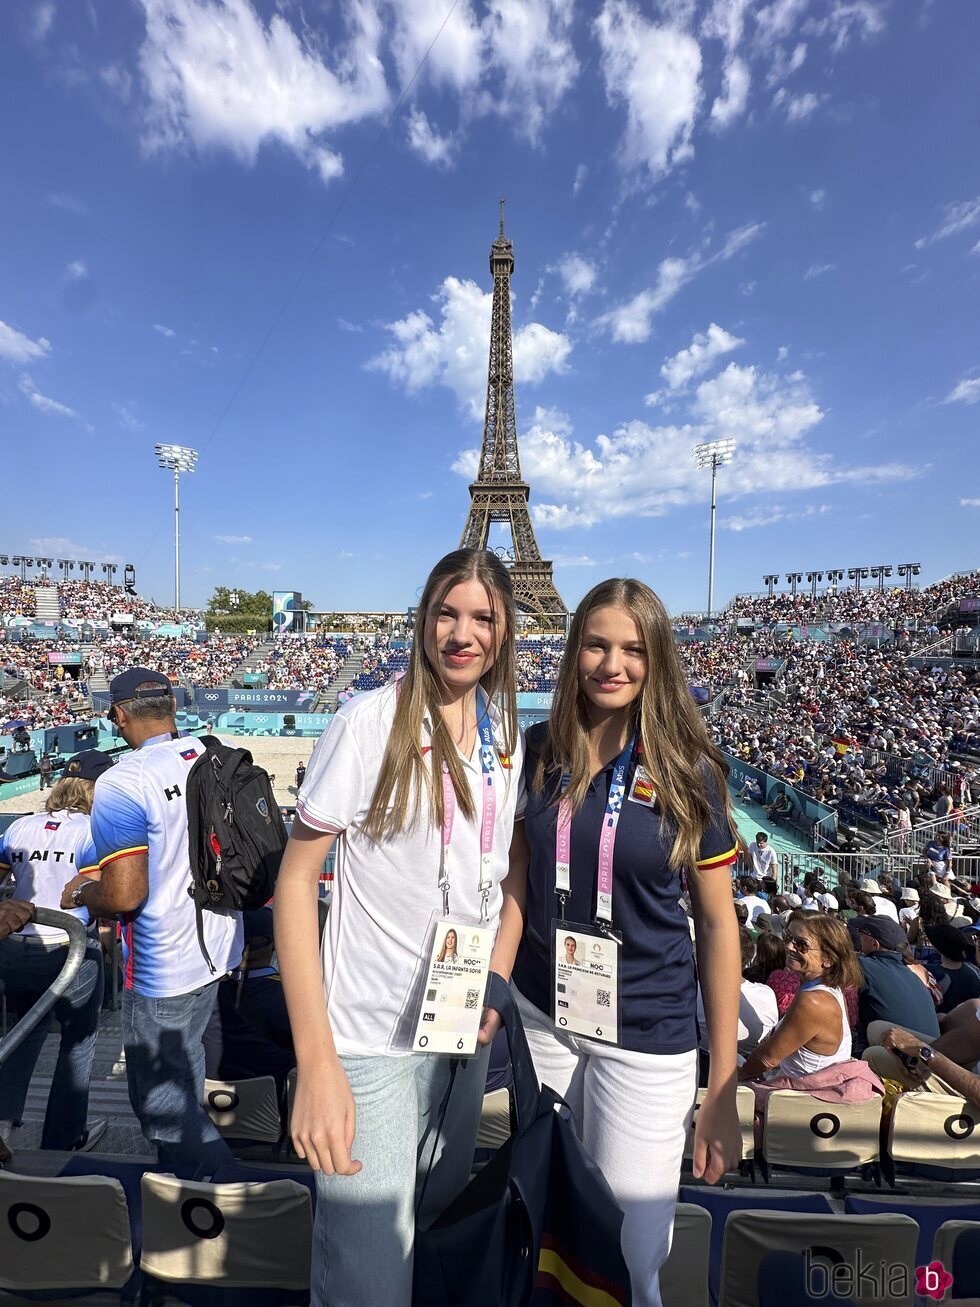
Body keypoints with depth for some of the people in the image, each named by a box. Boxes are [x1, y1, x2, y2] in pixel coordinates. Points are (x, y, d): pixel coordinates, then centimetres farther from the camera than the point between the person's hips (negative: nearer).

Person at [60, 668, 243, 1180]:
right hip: (219, 948, 8)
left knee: (158, 1100, 15)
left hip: (164, 968, -8)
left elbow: (124, 895, -26)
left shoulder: (121, 784, -24)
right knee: (184, 1056, 31)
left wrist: (79, 894, -4)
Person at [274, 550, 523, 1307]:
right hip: (373, 1037, -6)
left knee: (442, 1203, 29)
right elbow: (295, 880, -16)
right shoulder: (371, 724, -19)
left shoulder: (509, 737, -2)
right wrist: (316, 1062, -20)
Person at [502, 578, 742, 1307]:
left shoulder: (686, 771, -13)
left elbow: (718, 923, -7)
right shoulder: (539, 752, -7)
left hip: (648, 1033, -2)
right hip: (542, 1012, 3)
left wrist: (723, 1088, -5)